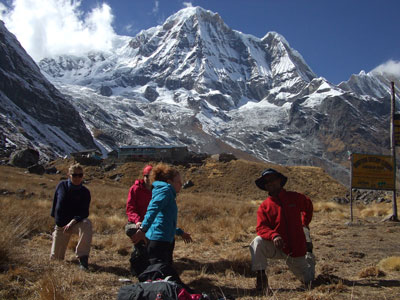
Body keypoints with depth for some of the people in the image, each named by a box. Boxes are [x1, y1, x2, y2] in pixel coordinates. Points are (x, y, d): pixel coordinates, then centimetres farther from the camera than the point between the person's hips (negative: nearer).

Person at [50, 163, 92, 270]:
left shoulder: (85, 192, -11)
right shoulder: (61, 185, -5)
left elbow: (84, 212, -18)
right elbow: (55, 202, 10)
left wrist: (72, 222, -34)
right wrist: (55, 218, 13)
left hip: (77, 222, -2)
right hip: (60, 225, 2)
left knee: (87, 224, -39)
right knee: (55, 258, 6)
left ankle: (83, 257, -34)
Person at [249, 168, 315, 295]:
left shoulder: (294, 197, -1)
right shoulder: (264, 206, -5)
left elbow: (308, 205, 20)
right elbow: (261, 228, -15)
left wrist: (304, 224, 19)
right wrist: (274, 236, -34)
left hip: (296, 249, 1)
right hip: (276, 247, -1)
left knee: (309, 281, 13)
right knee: (257, 242, -32)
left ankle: (309, 256, 42)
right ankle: (261, 277, -19)